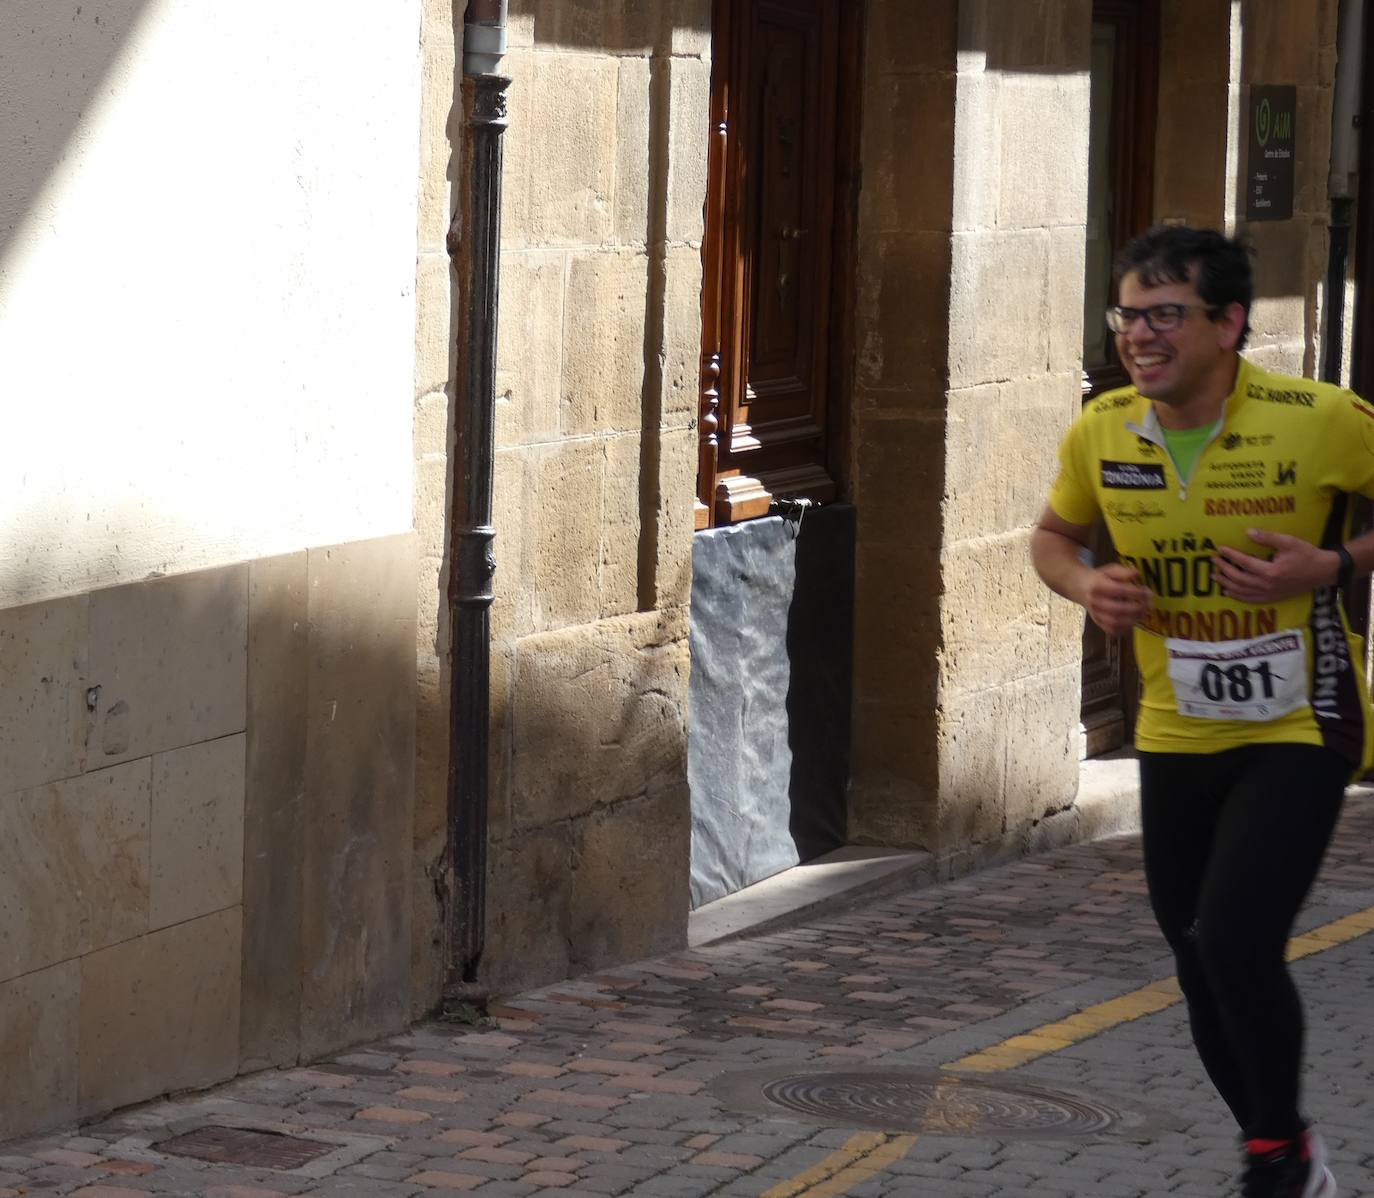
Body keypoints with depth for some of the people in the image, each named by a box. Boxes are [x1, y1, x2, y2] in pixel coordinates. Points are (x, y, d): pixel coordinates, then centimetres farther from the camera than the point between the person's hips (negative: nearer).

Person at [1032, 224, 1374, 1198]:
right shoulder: (1101, 432, -6)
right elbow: (1055, 535, 13)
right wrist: (1086, 586, -8)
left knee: (1236, 943, -18)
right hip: (1177, 734, 5)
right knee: (1200, 961, 11)